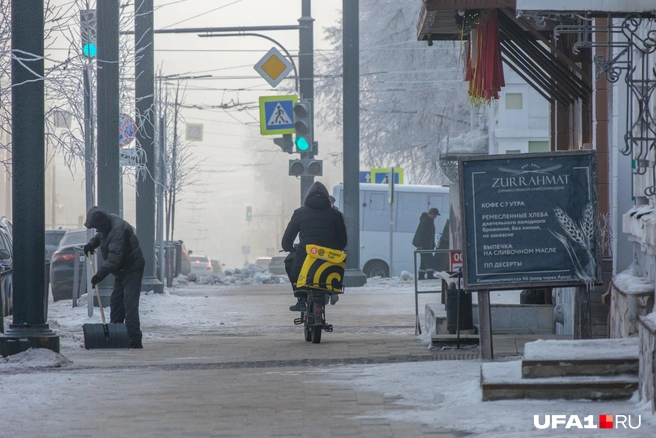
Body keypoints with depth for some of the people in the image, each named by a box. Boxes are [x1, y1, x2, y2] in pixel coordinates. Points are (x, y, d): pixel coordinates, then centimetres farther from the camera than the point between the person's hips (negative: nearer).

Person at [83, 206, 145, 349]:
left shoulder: (118, 230, -29)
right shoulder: (108, 224, 4)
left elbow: (114, 258, -33)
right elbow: (101, 235, 31)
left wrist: (100, 274, -31)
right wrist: (92, 243, 13)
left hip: (132, 270, -11)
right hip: (121, 271, 11)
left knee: (130, 304, -17)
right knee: (116, 303, 14)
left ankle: (135, 339, -22)